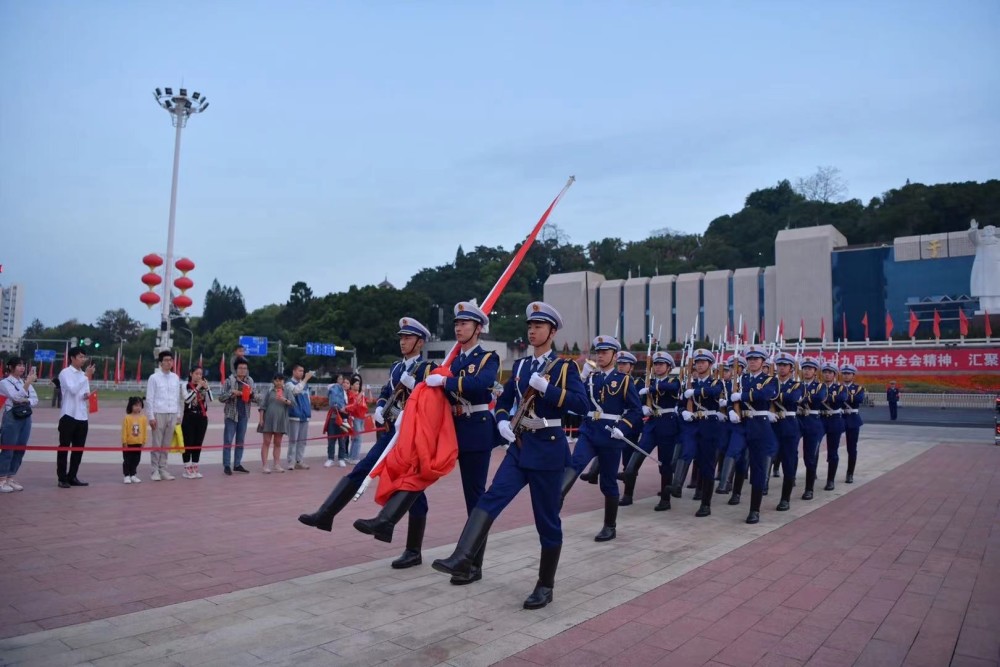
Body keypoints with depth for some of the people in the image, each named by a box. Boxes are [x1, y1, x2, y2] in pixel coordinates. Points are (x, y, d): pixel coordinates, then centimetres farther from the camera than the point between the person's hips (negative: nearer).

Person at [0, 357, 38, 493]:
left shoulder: (26, 382, 14)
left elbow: (35, 401, 8)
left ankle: (11, 478, 16)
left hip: (26, 417, 6)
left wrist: (25, 401, -11)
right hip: (12, 417, -6)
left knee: (20, 450, 7)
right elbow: (17, 396, -19)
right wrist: (28, 383, -27)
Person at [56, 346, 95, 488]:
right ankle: (62, 478, 6)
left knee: (79, 448, 9)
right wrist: (87, 377, -17)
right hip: (69, 415, -6)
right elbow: (73, 390, -18)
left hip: (83, 417, 6)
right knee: (64, 447, 1)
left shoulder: (84, 374, 15)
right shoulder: (65, 373, -5)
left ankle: (72, 477, 17)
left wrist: (88, 395, -1)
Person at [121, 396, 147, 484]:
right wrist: (124, 442, -9)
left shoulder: (143, 418, -1)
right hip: (128, 444, -3)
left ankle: (133, 475, 23)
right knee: (127, 460, 4)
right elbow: (124, 431, -9)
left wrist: (144, 442, 3)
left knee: (136, 460, 11)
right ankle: (127, 476, 13)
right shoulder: (127, 418, -10)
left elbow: (145, 430, 3)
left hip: (138, 443, 3)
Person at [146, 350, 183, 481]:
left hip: (172, 414, 4)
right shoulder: (154, 378, -2)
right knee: (156, 444, 0)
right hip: (159, 414, -4)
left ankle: (163, 469, 15)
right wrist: (151, 417, -7)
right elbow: (149, 398, -3)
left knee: (167, 444, 8)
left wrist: (178, 415, 10)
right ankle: (155, 471, 7)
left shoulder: (176, 378, 9)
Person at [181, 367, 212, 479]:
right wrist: (197, 388, -20)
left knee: (198, 443, 8)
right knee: (188, 443, -3)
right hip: (189, 417, -4)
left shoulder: (204, 386, 8)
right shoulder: (186, 386, -3)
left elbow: (209, 400, -2)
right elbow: (187, 399, -17)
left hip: (202, 418, 4)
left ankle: (195, 468, 15)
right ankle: (187, 470, 4)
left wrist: (206, 388, -13)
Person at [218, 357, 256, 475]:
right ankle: (226, 466, 1)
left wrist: (252, 394, -13)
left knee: (240, 441, 10)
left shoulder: (250, 381, 6)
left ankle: (237, 464, 17)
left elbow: (256, 399, 8)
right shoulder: (229, 381, -5)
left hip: (244, 415, 4)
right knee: (228, 440, -3)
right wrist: (232, 393, -21)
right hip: (231, 414, -4)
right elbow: (221, 397, -7)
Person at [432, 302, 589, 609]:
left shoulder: (565, 367, -3)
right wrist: (502, 421, -1)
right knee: (491, 497, -16)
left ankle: (545, 585, 16)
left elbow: (581, 404, -16)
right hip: (519, 446, 5)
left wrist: (547, 388, -23)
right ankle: (463, 560, -25)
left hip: (548, 448, -4)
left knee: (547, 519, 3)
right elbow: (503, 400, 19)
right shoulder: (520, 365, 13)